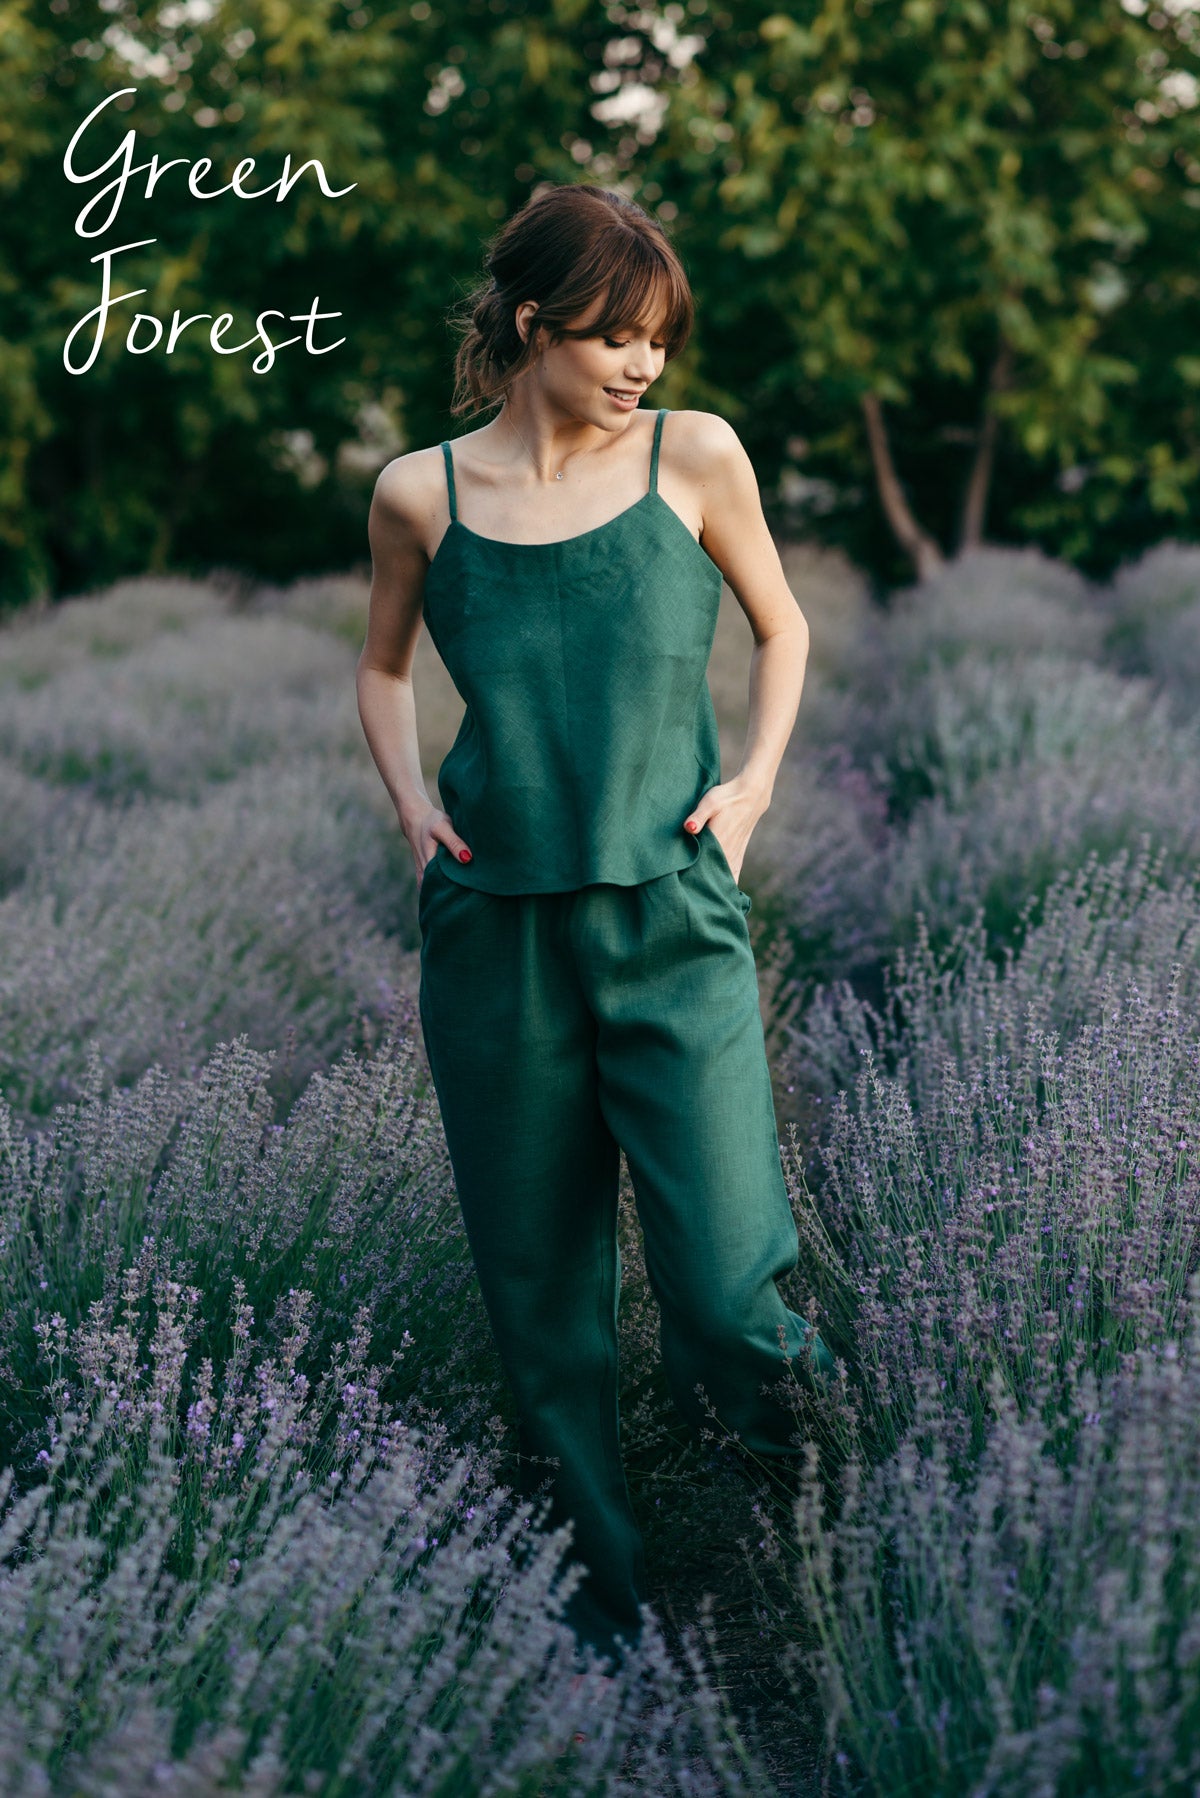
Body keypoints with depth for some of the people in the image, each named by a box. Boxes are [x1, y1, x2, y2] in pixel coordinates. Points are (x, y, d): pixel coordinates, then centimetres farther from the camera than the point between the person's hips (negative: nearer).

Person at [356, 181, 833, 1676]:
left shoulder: (695, 458, 0)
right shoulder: (421, 493, 2)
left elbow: (782, 627, 15)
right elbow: (382, 670, 19)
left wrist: (755, 779, 2)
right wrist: (411, 802, 4)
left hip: (672, 919, -1)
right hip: (494, 925, 1)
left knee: (726, 1273, -13)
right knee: (541, 1284, 9)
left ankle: (719, 1353, 25)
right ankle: (609, 1580, 28)